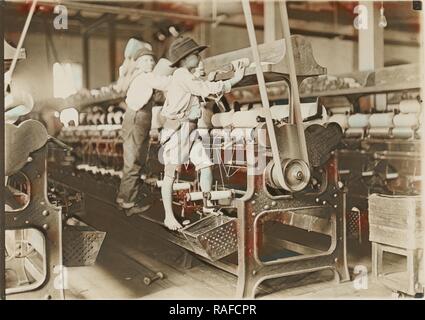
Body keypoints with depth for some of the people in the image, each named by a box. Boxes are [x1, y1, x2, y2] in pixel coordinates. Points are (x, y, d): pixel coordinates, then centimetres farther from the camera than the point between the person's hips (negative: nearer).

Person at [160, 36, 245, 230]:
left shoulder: (190, 77, 19)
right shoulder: (181, 74, -10)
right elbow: (205, 89, -15)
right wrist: (234, 80, -8)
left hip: (191, 129, 9)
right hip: (177, 128, -9)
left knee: (206, 167, -1)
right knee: (170, 173, 0)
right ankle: (169, 217, 8)